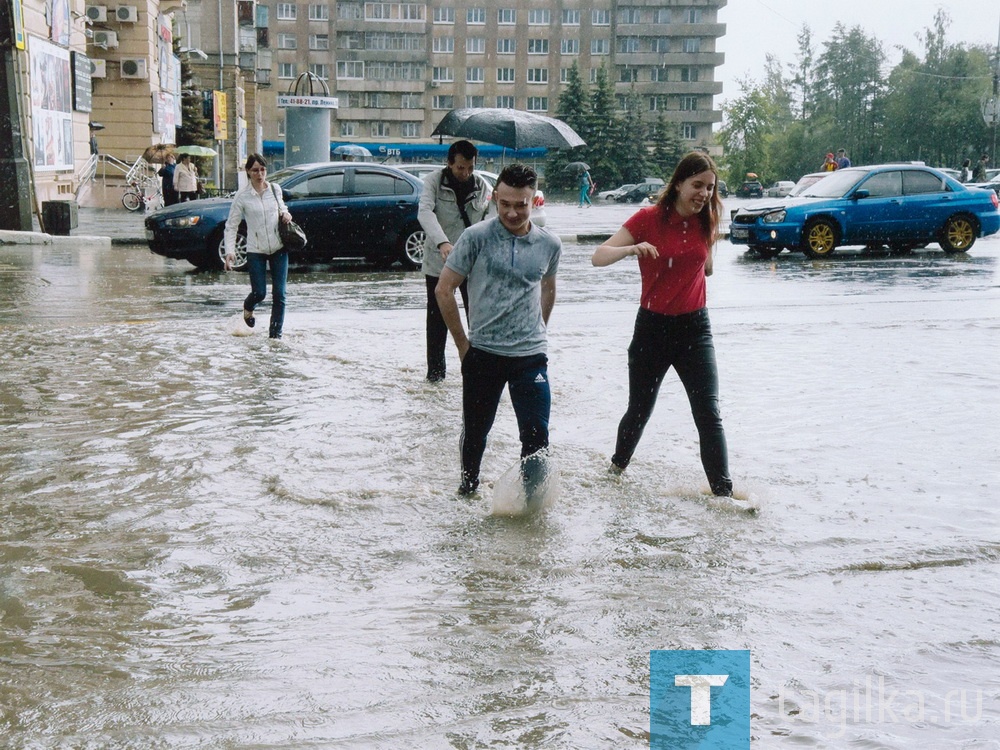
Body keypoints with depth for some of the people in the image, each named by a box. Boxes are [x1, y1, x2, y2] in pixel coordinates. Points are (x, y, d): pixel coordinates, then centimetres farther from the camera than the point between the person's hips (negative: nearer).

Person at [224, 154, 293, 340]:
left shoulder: (275, 190, 3)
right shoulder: (242, 196, -6)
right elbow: (231, 226, -4)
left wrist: (285, 213, 0)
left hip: (278, 248, 2)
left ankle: (275, 333, 9)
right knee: (259, 293, -2)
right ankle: (248, 308, 35)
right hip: (255, 251, -2)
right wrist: (230, 251, -16)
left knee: (279, 294, -2)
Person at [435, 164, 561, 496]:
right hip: (482, 353, -1)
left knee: (536, 435, -6)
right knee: (475, 430, 14)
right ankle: (468, 485, 38)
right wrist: (463, 343, -1)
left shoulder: (549, 245, 1)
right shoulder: (476, 238, -8)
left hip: (531, 355, 1)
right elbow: (444, 290, -3)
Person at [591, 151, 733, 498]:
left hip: (695, 328, 2)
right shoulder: (649, 219, -10)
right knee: (640, 410, 11)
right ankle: (617, 467, 38)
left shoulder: (705, 222, 3)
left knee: (709, 414, -8)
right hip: (653, 327, -2)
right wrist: (633, 248, -34)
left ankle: (723, 491, -5)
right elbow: (599, 257, -19)